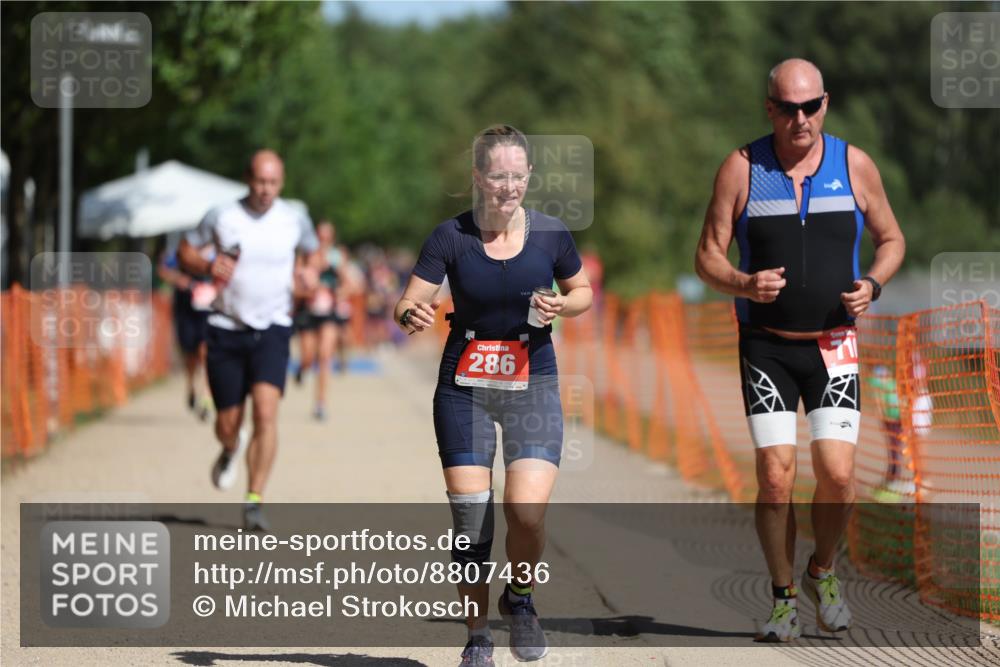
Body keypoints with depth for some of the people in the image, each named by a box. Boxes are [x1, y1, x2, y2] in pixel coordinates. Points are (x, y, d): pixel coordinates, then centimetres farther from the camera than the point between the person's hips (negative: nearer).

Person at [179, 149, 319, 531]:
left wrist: (307, 273, -2)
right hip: (227, 328, 0)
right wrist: (208, 267, -14)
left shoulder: (294, 220, 1)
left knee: (266, 410, -21)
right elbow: (186, 252, 7)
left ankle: (254, 501, -16)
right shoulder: (222, 217, -3)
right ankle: (232, 448, 43)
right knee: (227, 423, 4)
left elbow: (311, 252, 20)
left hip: (272, 330, 0)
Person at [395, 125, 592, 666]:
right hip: (464, 388, 0)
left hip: (533, 386, 0)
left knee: (527, 512, -16)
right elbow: (407, 306, -9)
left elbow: (582, 291, 13)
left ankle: (520, 600, 14)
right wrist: (413, 316, -32)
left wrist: (562, 306, -10)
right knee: (469, 520, -2)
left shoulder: (550, 234, -3)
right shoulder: (451, 237, -6)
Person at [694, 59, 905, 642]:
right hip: (766, 346, -1)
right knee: (775, 477, -9)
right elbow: (708, 256, 0)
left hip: (834, 346, 1)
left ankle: (823, 572, 18)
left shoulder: (855, 165, 1)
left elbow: (892, 239, 13)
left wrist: (871, 284, -8)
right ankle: (784, 597, 9)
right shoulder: (742, 169, -2)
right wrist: (745, 285, -21)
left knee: (838, 474, -11)